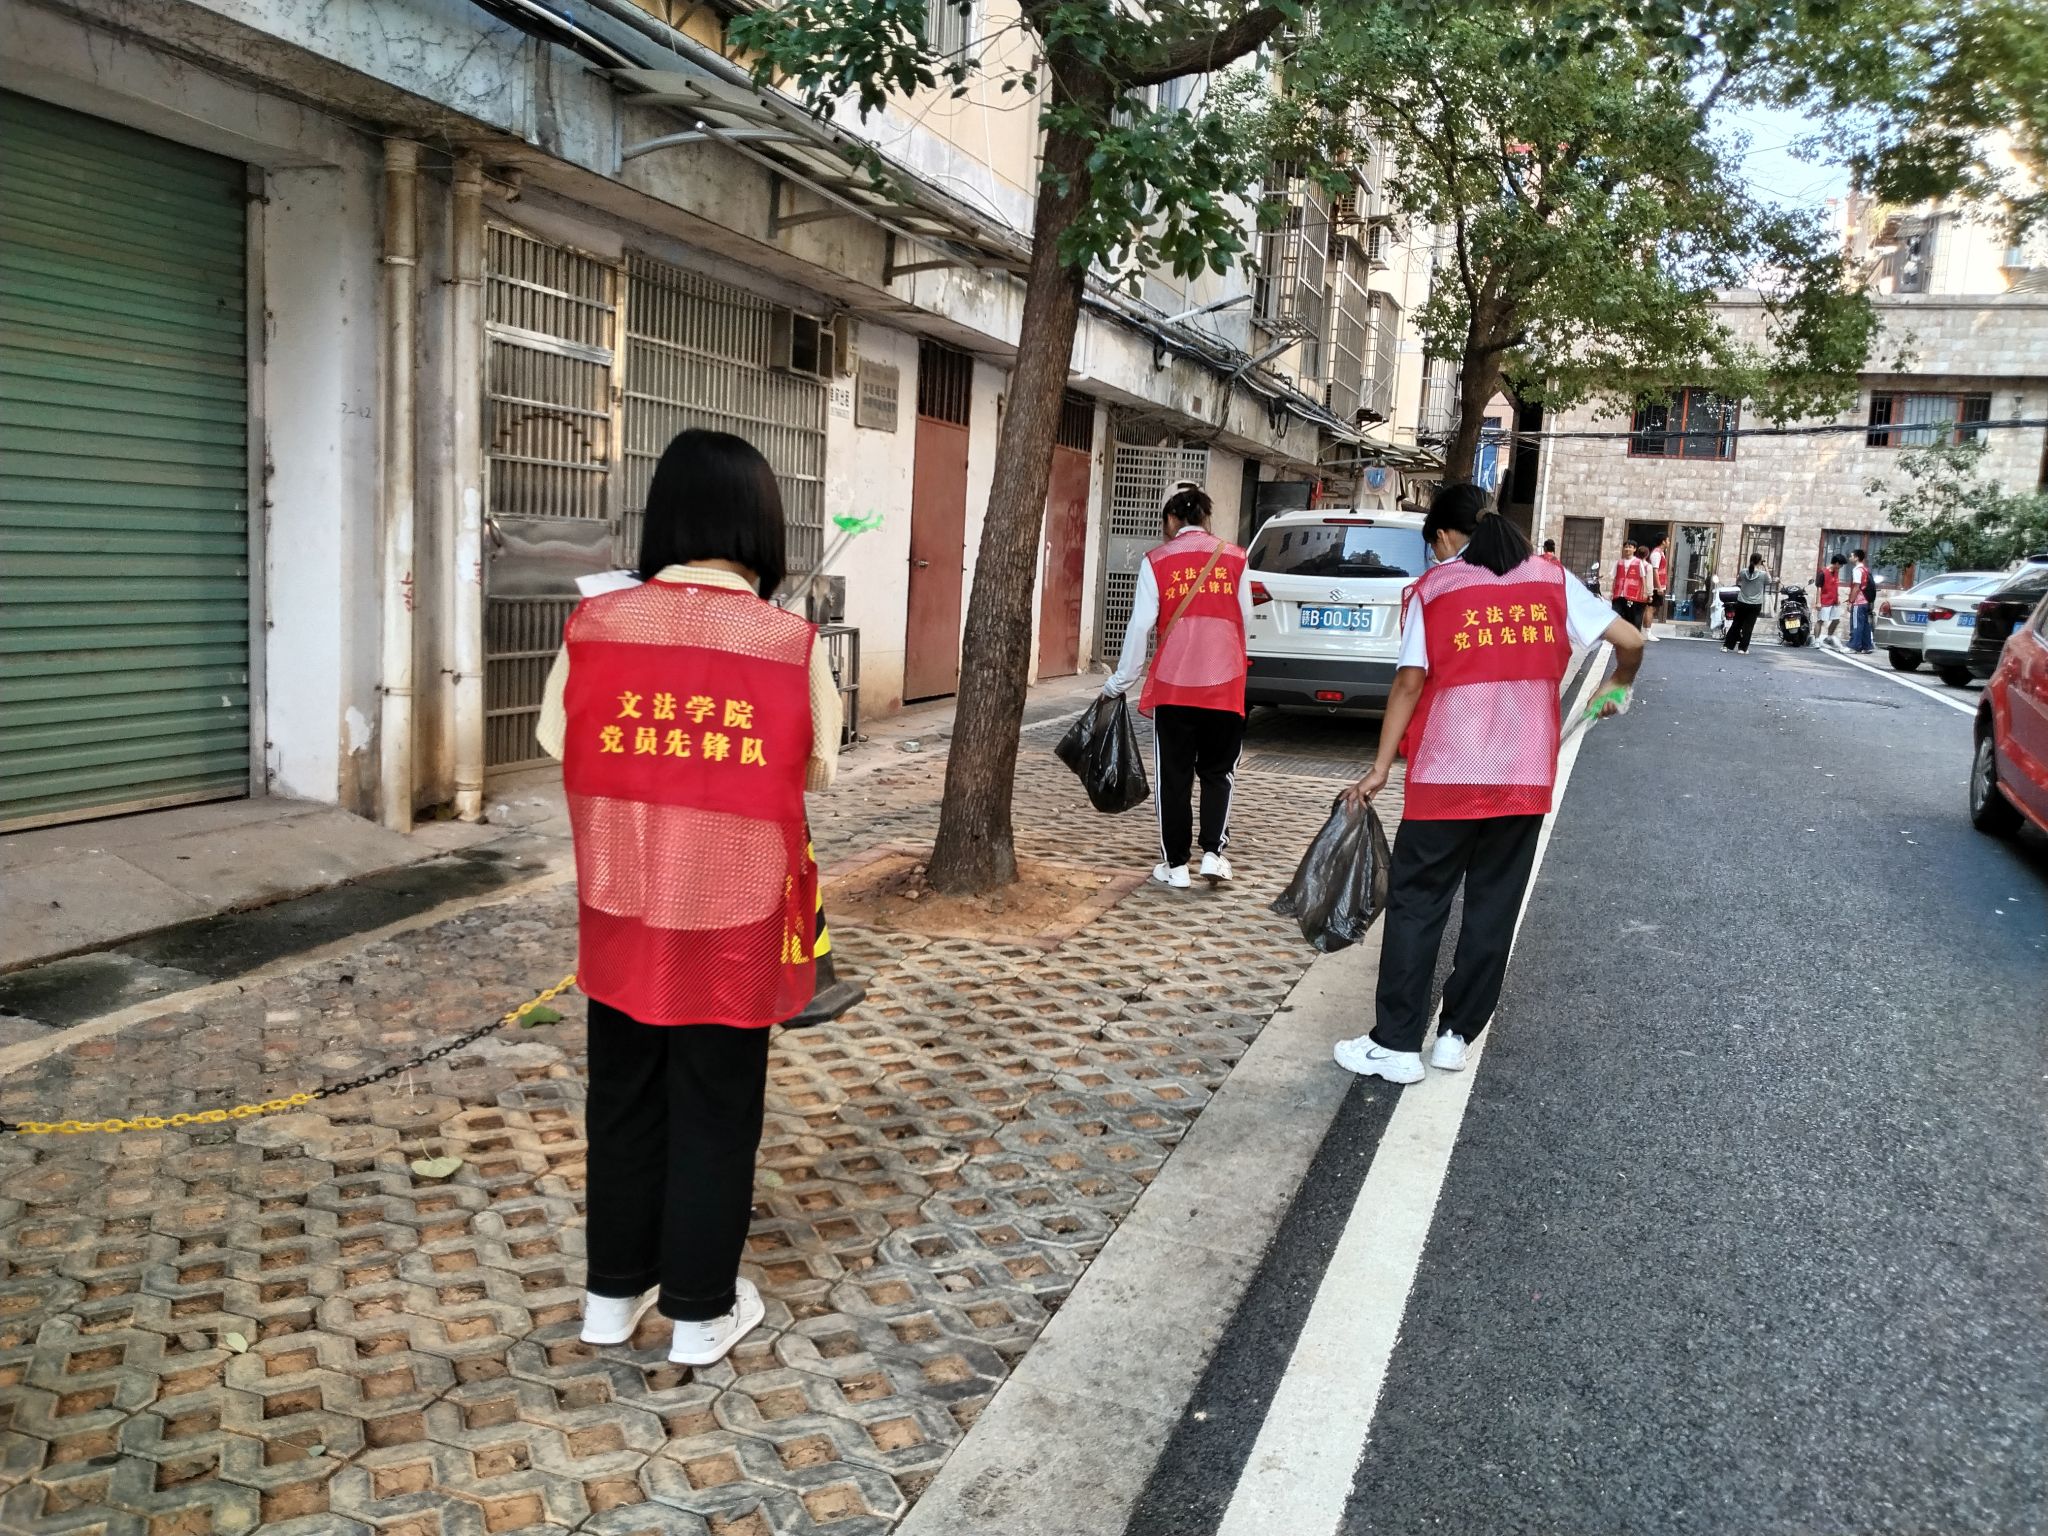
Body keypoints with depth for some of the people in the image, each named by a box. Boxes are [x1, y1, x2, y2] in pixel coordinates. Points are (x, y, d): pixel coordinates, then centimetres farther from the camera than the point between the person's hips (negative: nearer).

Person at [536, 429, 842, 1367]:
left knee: (623, 1098, 18)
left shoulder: (597, 623, -6)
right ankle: (701, 1310, 25)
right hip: (733, 915, -2)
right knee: (715, 1109, 12)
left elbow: (555, 740, 7)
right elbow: (817, 771, -3)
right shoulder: (790, 640, -12)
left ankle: (613, 1291, 33)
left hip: (622, 905, 3)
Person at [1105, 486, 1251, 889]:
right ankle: (1213, 852, 3)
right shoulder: (1234, 558, 5)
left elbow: (1141, 625, -2)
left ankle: (1175, 864, 12)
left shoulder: (1157, 561, -1)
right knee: (1217, 772, 15)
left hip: (1173, 685, -1)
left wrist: (1120, 681, 7)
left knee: (1174, 777, 8)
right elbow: (1246, 621, 8)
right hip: (1225, 685, 1)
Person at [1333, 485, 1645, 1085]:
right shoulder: (1552, 580, 7)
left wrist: (1380, 768, -4)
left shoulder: (1432, 589, -1)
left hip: (1446, 775, -3)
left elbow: (1410, 682, -8)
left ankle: (1397, 1045, 5)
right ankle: (1457, 1034, 20)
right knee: (1493, 907, 13)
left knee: (1417, 904, 5)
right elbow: (1630, 640, 4)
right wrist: (1619, 685, 25)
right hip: (1526, 777, 3)